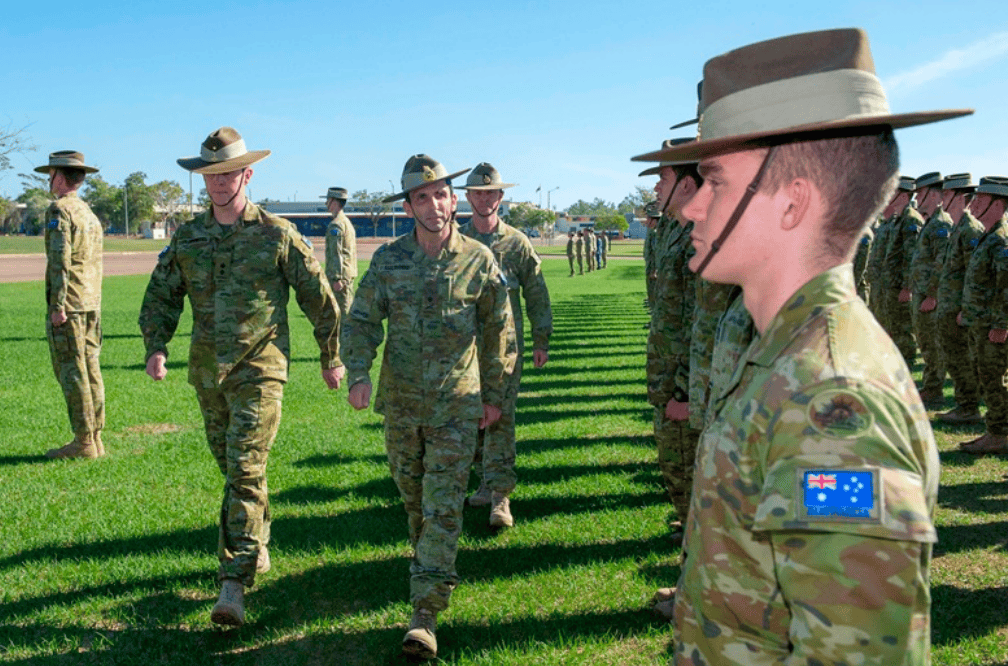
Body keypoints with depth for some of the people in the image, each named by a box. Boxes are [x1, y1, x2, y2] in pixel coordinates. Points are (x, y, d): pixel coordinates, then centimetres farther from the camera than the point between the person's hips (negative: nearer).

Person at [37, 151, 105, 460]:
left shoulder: (59, 209, -10)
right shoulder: (89, 212, 17)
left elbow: (60, 260, -18)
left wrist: (57, 305, -17)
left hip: (68, 304, -8)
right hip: (92, 304, 9)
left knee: (71, 372, -5)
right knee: (90, 369, 9)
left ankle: (84, 442, -3)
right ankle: (95, 438, 13)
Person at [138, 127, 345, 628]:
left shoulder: (276, 235, -4)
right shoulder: (187, 238, 7)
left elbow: (319, 298, 3)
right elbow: (160, 296, 14)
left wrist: (331, 357, 7)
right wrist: (156, 347, -3)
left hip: (259, 371, -5)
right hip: (207, 372, 5)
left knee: (246, 470, -12)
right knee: (232, 468, 16)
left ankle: (234, 584, -13)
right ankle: (255, 547, 36)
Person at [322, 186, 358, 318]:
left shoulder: (336, 224, -13)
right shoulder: (347, 221, 17)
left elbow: (336, 253, -20)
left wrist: (336, 278, -22)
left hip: (340, 274, -10)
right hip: (350, 274, 10)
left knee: (341, 311, -7)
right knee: (348, 309, 13)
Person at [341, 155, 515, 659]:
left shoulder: (478, 260, -5)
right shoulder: (388, 260, -1)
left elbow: (499, 331, 3)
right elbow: (361, 320, 0)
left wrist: (495, 394, 5)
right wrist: (358, 373, -17)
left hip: (456, 404, -3)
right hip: (400, 401, 3)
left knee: (443, 506, -7)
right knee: (412, 496, 17)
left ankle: (426, 613, -6)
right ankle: (428, 560, 44)